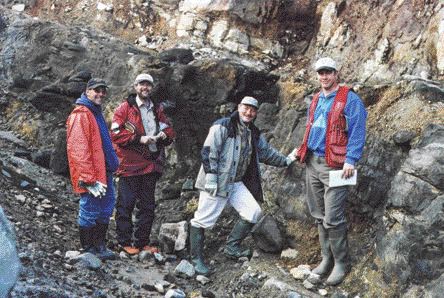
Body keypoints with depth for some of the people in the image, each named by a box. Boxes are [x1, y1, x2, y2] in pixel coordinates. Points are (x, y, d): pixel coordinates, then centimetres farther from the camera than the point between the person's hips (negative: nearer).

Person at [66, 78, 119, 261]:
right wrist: (89, 179, -24)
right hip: (92, 176, -10)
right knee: (90, 210, 0)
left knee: (105, 210, 15)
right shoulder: (81, 114, -15)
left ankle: (99, 246, 26)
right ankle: (88, 250, 12)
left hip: (103, 173, 10)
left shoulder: (96, 113, 18)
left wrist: (111, 166, 21)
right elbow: (78, 149, -22)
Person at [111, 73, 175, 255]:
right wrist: (139, 139, -18)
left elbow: (169, 131, 19)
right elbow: (116, 134, -12)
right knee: (126, 204, -2)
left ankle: (142, 242, 21)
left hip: (151, 164, 6)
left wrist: (164, 135, -4)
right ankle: (125, 242, 8)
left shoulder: (157, 110, 15)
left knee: (147, 205, 11)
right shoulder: (125, 108, -3)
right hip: (130, 164, -6)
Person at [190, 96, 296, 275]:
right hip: (216, 182, -7)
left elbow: (267, 153, 26)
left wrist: (286, 161, 25)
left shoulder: (254, 134, 14)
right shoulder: (222, 126, -10)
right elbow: (208, 151, -15)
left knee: (254, 212, -2)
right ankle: (197, 259, 3)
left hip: (236, 183, 8)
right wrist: (211, 176, -20)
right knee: (203, 219, -6)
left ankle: (232, 247, 11)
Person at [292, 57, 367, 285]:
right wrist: (302, 150, 17)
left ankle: (341, 263, 4)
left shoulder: (349, 99, -6)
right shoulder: (316, 100, 16)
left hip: (334, 164, -7)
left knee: (333, 218, -9)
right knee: (319, 216, 11)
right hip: (312, 163, 8)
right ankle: (327, 258, 22)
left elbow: (357, 132, -13)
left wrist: (351, 160, -20)